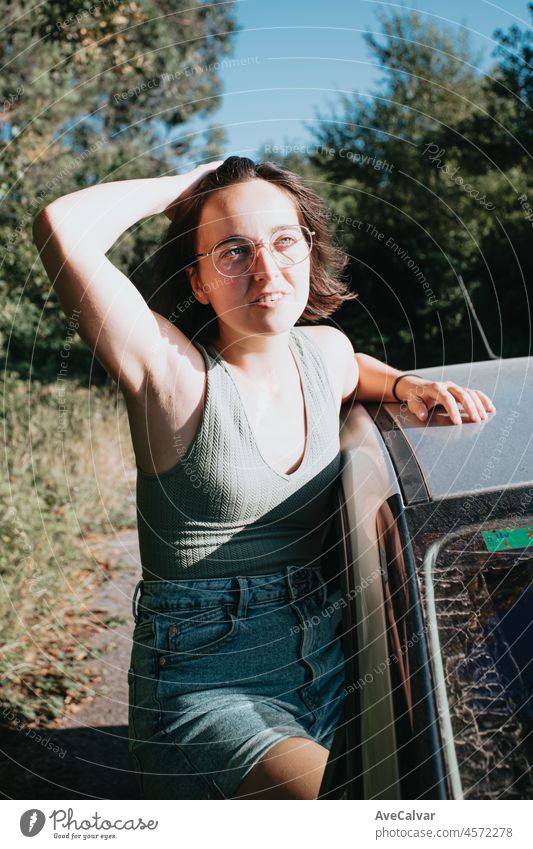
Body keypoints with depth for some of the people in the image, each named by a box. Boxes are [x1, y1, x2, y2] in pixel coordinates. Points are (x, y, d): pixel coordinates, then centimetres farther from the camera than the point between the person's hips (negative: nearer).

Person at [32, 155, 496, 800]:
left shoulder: (325, 349, 4)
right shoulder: (174, 372, -15)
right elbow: (62, 227, -29)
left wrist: (405, 385, 10)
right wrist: (186, 186, -12)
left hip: (330, 661, 7)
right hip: (210, 688, -7)